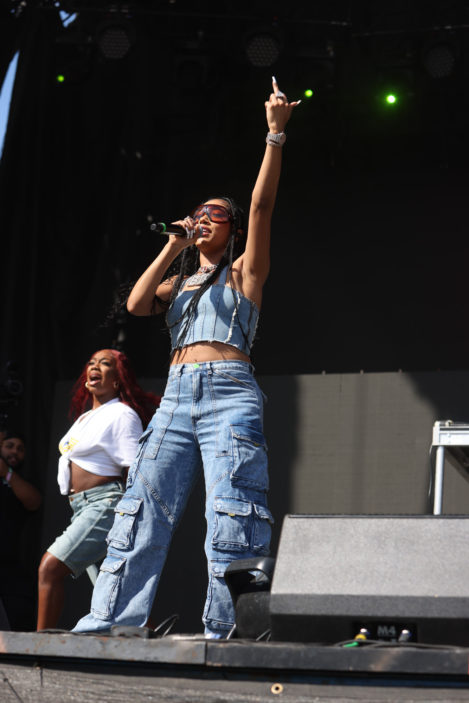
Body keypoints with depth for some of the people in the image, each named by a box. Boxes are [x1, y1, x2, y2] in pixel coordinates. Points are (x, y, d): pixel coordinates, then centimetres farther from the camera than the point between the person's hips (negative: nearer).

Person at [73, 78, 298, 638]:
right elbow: (136, 304, 7)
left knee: (230, 514, -12)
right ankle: (109, 622, -2)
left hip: (229, 392, -5)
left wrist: (276, 133, -10)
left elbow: (263, 205, -1)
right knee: (142, 510, -1)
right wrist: (173, 247, 5)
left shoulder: (244, 272, 12)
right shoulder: (177, 282, 26)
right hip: (176, 397, 5)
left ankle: (227, 629, -13)